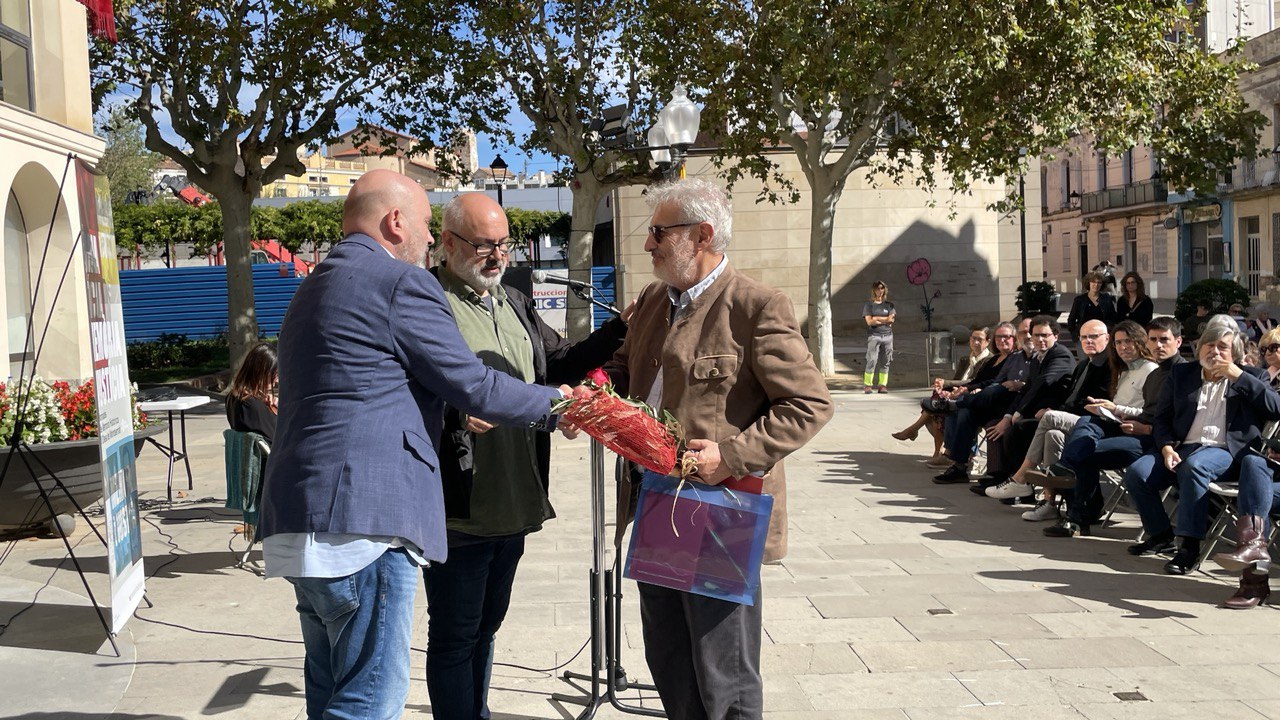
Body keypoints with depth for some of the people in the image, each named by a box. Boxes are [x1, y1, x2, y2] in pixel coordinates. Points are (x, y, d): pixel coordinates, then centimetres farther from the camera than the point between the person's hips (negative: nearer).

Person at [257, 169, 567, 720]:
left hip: (304, 519, 10)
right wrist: (554, 405, 7)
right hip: (362, 520, -10)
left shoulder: (314, 288, 22)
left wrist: (451, 413, 27)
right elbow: (473, 385, -7)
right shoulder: (401, 281, -8)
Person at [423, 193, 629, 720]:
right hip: (460, 511, -8)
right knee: (454, 636, 5)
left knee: (486, 623, 22)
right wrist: (457, 412, -36)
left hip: (515, 504, 8)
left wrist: (619, 330, 8)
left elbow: (559, 365, 19)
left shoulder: (513, 303, 15)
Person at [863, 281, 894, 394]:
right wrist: (885, 320, -5)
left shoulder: (889, 305, 13)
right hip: (874, 335, -3)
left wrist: (877, 318, -7)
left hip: (887, 336, 3)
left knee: (885, 362, 3)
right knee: (872, 361, -11)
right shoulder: (869, 304, 6)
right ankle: (867, 385, -7)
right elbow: (869, 321, -6)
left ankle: (882, 385, 8)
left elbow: (891, 319, -1)